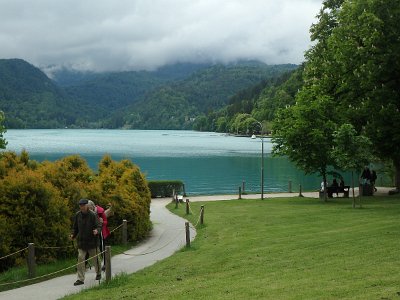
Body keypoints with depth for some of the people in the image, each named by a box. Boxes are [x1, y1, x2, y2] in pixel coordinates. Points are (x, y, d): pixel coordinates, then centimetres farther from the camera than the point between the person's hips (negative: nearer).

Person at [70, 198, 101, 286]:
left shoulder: (92, 215, -12)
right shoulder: (77, 215, 1)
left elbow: (98, 226, -10)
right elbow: (75, 227, 12)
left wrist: (97, 231, -32)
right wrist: (73, 235, -4)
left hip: (91, 240, -3)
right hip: (81, 241, 3)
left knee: (95, 258, 13)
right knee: (80, 259, -6)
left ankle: (98, 273, 37)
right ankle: (80, 279, -4)